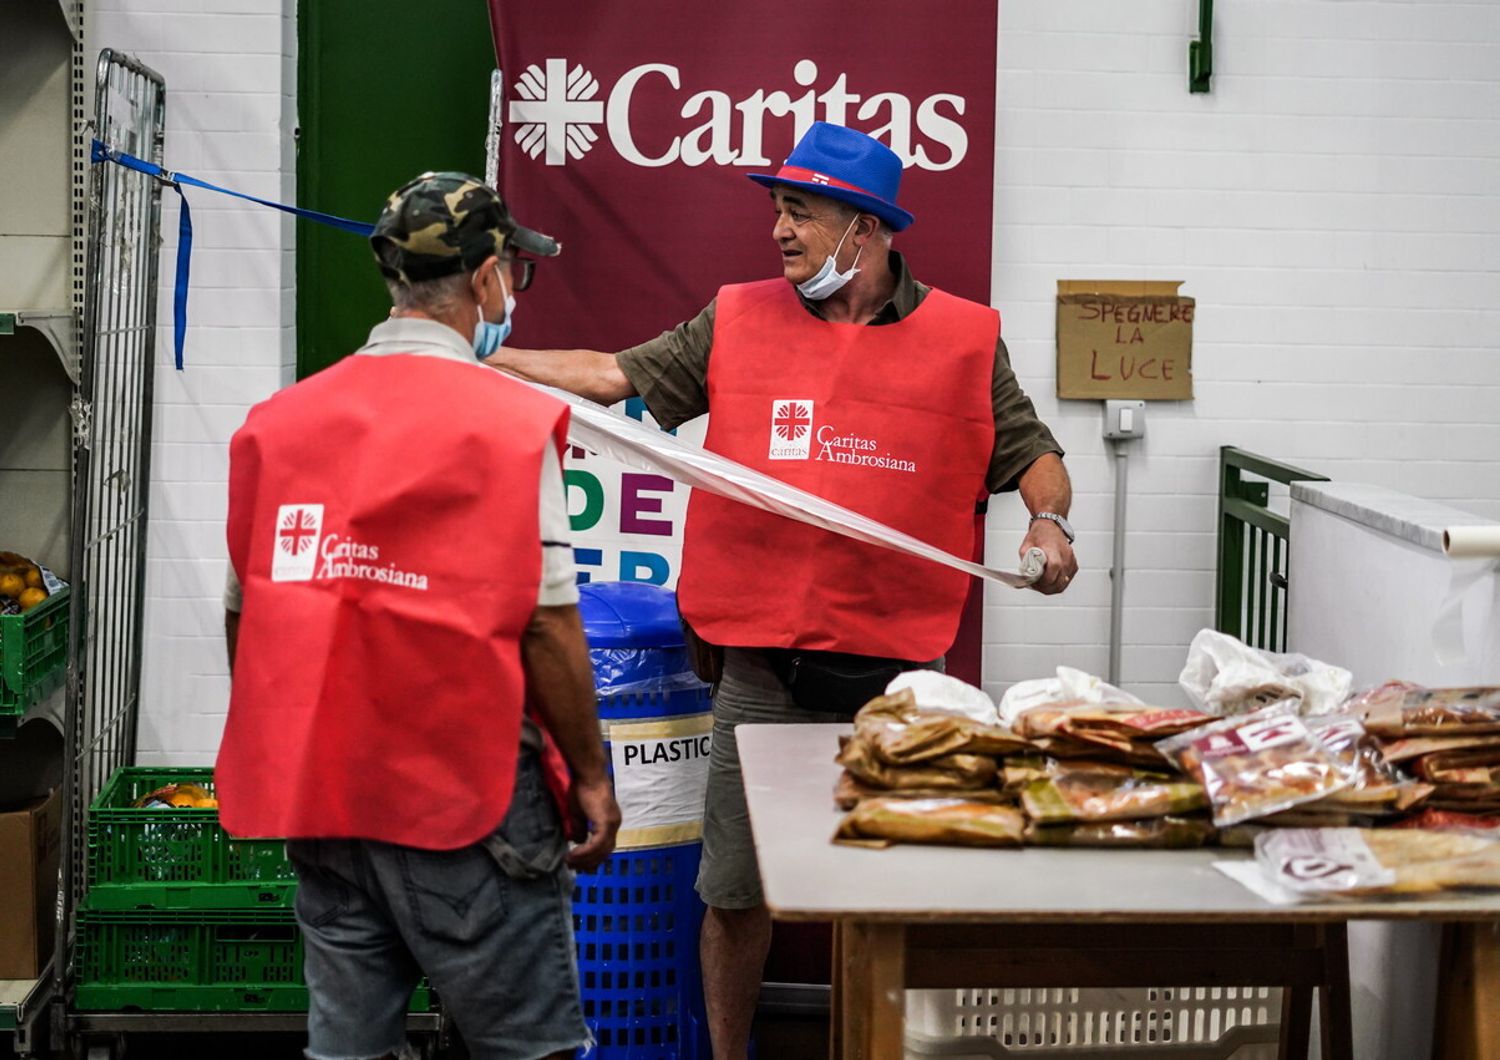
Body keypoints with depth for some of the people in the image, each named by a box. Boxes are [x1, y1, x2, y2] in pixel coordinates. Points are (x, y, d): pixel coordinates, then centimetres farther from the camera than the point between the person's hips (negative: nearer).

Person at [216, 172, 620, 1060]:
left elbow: (247, 613, 8)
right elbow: (546, 627, -12)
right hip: (467, 787, -5)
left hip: (318, 785, 5)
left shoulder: (277, 423, 4)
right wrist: (590, 777, -2)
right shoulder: (511, 424, -10)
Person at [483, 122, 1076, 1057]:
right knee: (738, 894, 9)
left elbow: (1032, 453, 9)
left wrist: (1051, 523, -11)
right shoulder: (739, 321, 6)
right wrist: (482, 359, -2)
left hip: (898, 670, -1)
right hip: (764, 671, 1)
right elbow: (615, 376, 5)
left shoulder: (966, 339, 2)